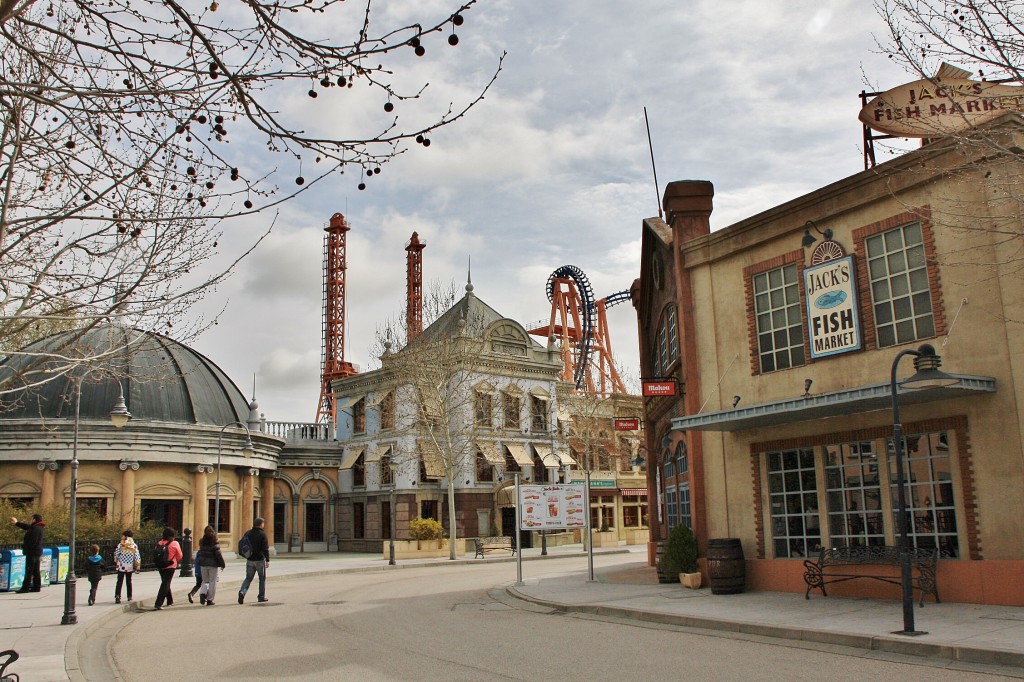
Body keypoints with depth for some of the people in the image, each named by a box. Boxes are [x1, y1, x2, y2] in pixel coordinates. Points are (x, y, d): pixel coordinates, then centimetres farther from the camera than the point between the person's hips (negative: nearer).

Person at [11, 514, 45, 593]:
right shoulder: (38, 527, 14)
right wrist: (17, 523, 38)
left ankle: (25, 587, -5)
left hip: (32, 552, -10)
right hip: (37, 552, 10)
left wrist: (24, 544, -7)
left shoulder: (36, 528, -18)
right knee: (36, 571, 11)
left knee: (29, 571, -7)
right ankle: (37, 586, 13)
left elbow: (32, 541, -23)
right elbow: (27, 527, 29)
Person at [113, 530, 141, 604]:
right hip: (130, 566, 2)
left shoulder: (120, 544, -7)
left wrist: (115, 562, 14)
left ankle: (117, 596, -12)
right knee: (129, 581, 13)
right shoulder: (134, 545, -1)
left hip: (121, 566, -2)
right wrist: (137, 565, 8)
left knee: (119, 581, 2)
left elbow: (116, 554, -3)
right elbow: (137, 556, -1)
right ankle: (129, 596, 15)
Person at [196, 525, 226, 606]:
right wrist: (222, 564, -6)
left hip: (203, 564, 4)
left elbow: (200, 553, 8)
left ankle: (202, 593, -9)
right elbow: (218, 554, -12)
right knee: (212, 582, 6)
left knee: (205, 581, 17)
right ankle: (209, 600, 6)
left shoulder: (202, 542, 2)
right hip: (213, 564, -4)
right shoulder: (214, 543, -12)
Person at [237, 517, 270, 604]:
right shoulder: (262, 534, -11)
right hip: (260, 560, -5)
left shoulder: (248, 533, 6)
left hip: (250, 560, 5)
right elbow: (265, 548, -16)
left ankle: (242, 592, -13)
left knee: (248, 578, 10)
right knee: (262, 578, 9)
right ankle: (261, 597, 13)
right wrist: (267, 560, -14)